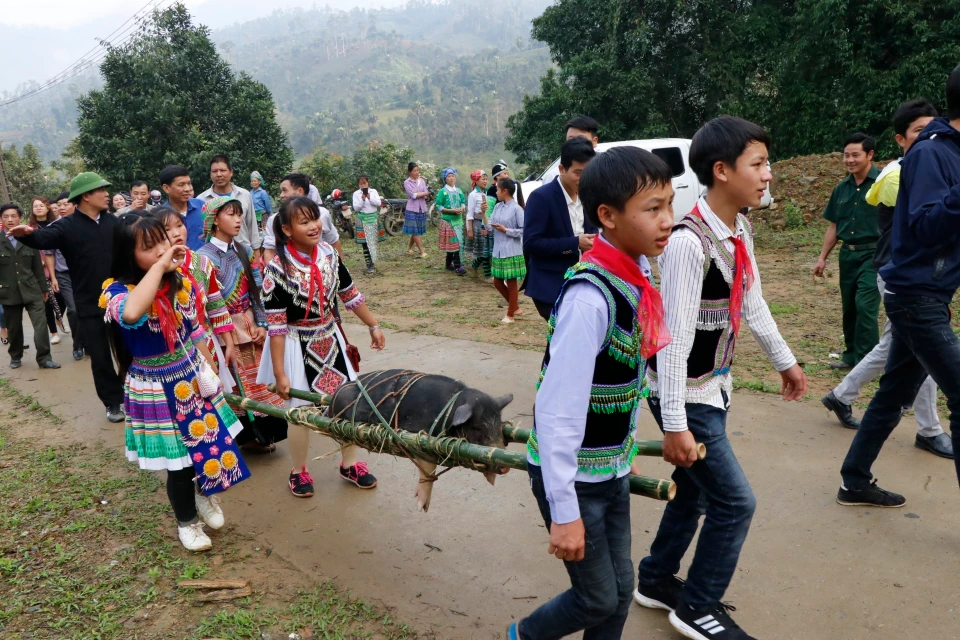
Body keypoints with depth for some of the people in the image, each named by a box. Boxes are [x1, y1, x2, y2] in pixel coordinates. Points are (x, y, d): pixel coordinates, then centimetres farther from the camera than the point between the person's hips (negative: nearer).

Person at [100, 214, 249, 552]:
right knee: (179, 460, 9)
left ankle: (205, 495, 49)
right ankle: (187, 522, 36)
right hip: (157, 390, -5)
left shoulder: (181, 283, -5)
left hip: (194, 378, 5)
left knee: (212, 441, 17)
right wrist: (159, 265, -41)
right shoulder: (118, 291, -21)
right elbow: (132, 313, -48)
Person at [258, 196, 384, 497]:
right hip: (297, 347, -5)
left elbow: (350, 294, 8)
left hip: (331, 340, 5)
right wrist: (279, 373, -19)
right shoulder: (277, 269, -21)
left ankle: (349, 464, 32)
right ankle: (298, 471, 31)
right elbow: (276, 325, -20)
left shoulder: (330, 254, -7)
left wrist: (374, 326, 14)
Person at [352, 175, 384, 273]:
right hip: (363, 219, -2)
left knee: (375, 241, 6)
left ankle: (373, 263, 18)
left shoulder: (373, 191, 4)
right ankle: (369, 265, 0)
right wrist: (362, 199, -20)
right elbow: (356, 208, -7)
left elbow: (379, 203, -6)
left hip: (374, 218, 2)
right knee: (365, 243, -4)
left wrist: (370, 197, -19)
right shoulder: (356, 194, -1)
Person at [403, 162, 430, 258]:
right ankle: (422, 252, 1)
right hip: (412, 209, -4)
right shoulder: (407, 182, -4)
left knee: (417, 231, 9)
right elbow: (413, 195, -14)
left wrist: (417, 193, -18)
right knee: (415, 231, -3)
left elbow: (426, 194, -1)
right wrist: (425, 193, -6)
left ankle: (409, 248, 26)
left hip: (422, 209, 4)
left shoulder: (422, 181, 9)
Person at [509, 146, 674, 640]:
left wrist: (623, 456, 17)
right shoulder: (591, 297, -28)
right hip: (573, 477, -7)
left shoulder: (632, 278, -2)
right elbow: (557, 411, -28)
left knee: (621, 587, 17)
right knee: (598, 598, 9)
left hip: (612, 469, 8)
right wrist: (564, 510, -22)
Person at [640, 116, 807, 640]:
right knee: (735, 501, 0)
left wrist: (784, 360, 24)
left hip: (713, 386, 9)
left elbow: (752, 303, 15)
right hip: (685, 394, -9)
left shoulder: (740, 231, 2)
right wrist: (674, 422, -26)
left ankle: (656, 581, 38)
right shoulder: (690, 242, -25)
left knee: (694, 491, 19)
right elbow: (674, 337, -27)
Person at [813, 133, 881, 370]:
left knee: (865, 305, -13)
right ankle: (851, 356, 25)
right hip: (848, 254, 6)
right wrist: (822, 258, 14)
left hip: (873, 254, -6)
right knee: (849, 307, 12)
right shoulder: (842, 188, 10)